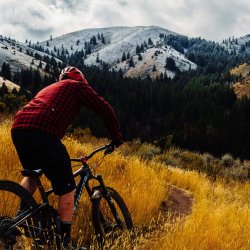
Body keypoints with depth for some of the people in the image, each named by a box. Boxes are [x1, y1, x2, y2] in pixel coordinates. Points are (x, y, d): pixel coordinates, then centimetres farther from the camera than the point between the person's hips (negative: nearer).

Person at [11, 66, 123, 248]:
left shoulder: (49, 88, 38)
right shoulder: (78, 86, 19)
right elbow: (105, 109, 10)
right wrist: (117, 137, 21)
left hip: (17, 129, 8)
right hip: (42, 132, -7)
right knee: (66, 187, 5)